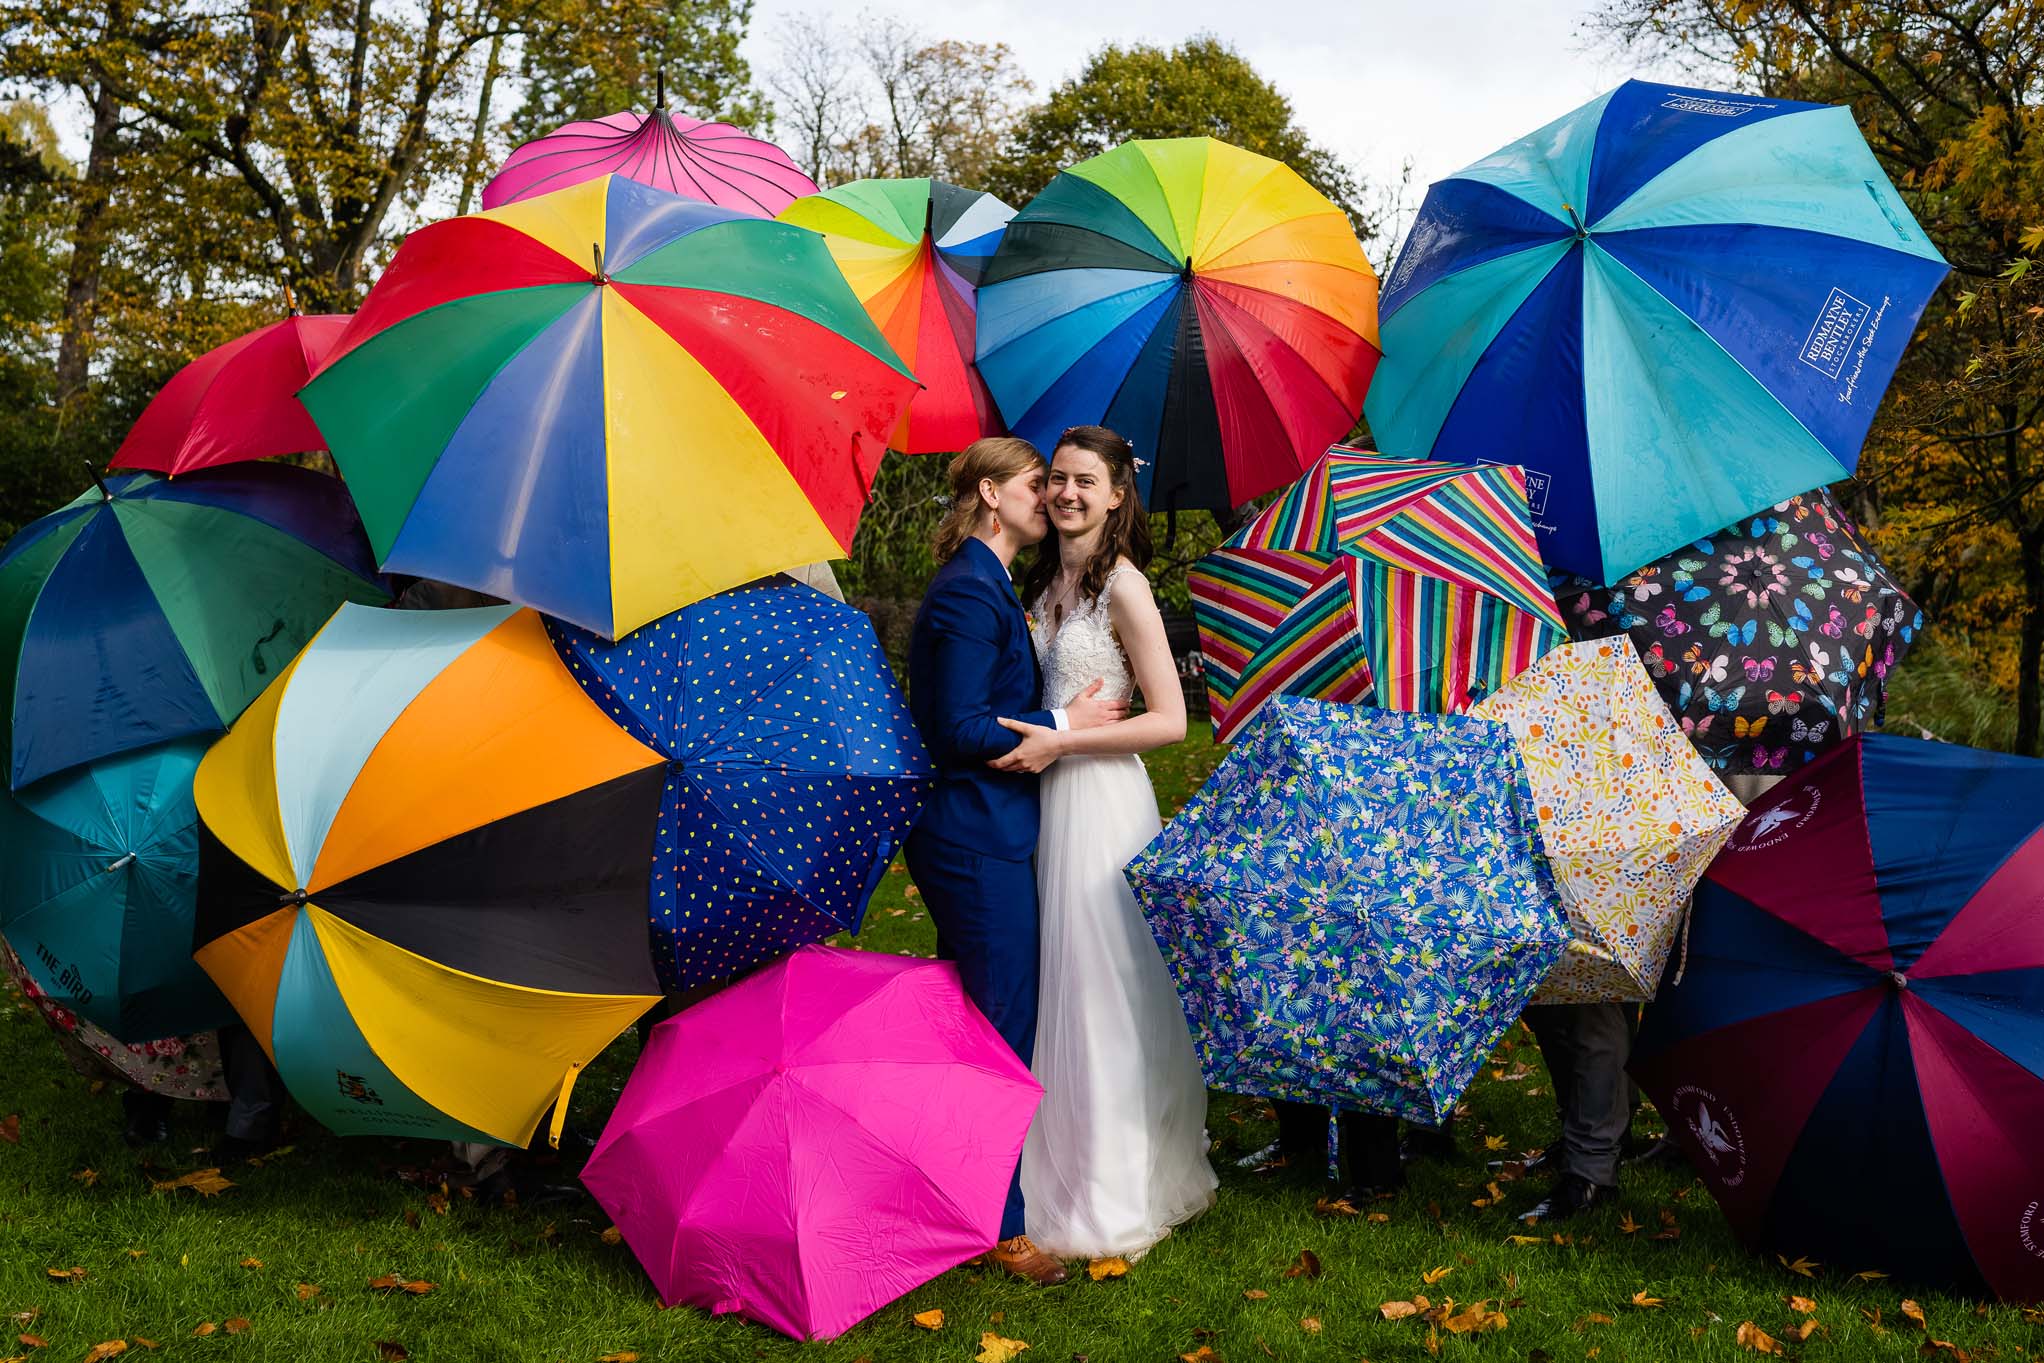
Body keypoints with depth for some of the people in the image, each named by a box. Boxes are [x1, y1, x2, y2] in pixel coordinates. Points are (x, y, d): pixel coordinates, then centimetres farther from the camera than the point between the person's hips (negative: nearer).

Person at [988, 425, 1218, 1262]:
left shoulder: (1122, 585, -11)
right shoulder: (1044, 580, 10)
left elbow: (1169, 721, -15)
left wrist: (1060, 743, -18)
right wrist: (1031, 740, 5)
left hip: (1100, 796, -7)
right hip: (1047, 795, 7)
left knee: (1102, 986, 0)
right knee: (1059, 987, 12)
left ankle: (1111, 1199, 13)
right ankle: (1066, 1169, 25)